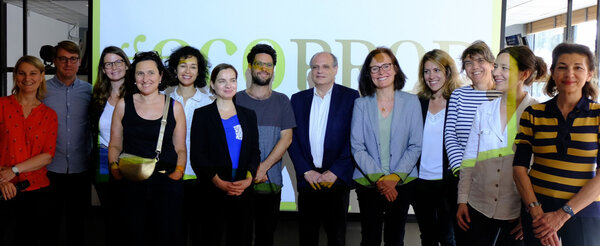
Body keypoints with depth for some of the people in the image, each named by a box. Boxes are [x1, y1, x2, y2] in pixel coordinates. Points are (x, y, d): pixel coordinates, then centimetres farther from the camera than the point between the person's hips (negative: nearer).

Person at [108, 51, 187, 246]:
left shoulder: (175, 107, 5)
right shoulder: (123, 105, 7)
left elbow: (180, 149, 7)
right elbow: (115, 145, 11)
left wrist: (179, 170, -9)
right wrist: (114, 166, -6)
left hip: (167, 183, 0)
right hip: (132, 184, 0)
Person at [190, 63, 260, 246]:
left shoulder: (248, 115, 13)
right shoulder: (202, 114, 3)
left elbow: (255, 152, 8)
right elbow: (197, 156, -4)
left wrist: (248, 179, -10)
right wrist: (218, 182, -14)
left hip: (243, 190, 3)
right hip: (212, 192, -2)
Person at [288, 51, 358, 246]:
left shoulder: (350, 97, 1)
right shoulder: (298, 99, 10)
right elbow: (292, 138, 6)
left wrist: (335, 172, -10)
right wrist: (306, 171, -4)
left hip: (337, 178, -2)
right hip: (307, 178, 3)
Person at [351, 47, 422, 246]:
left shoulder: (411, 102, 3)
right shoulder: (361, 104, 2)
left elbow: (415, 146, 0)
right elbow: (357, 147, -2)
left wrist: (395, 177, -10)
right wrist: (379, 178, -11)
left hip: (402, 183, 0)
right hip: (368, 183, 0)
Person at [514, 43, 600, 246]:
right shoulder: (533, 114, 1)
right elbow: (519, 167, -3)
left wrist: (563, 214, -14)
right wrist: (537, 213, -12)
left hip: (583, 210, -1)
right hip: (537, 208, 1)